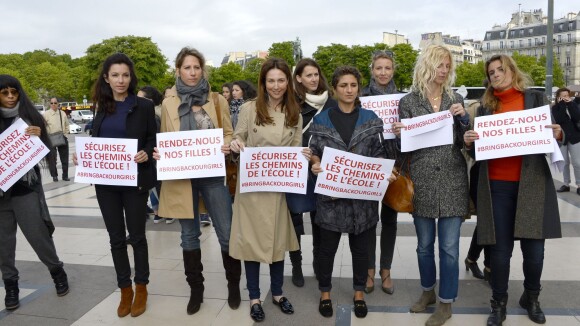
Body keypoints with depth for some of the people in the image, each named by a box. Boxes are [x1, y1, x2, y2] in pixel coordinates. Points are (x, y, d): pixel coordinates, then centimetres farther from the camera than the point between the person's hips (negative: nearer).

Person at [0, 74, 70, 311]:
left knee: (39, 235, 4)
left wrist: (38, 138, -18)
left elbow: (46, 155, 0)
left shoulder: (31, 117, -1)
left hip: (26, 189, -1)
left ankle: (57, 271, 25)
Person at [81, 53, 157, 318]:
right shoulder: (102, 106, 10)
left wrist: (146, 154, -22)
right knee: (116, 237, 10)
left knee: (136, 235, 7)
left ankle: (141, 287, 24)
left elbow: (153, 140, -3)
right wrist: (82, 156, -5)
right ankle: (125, 289, 24)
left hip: (134, 180, -4)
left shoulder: (143, 105, -2)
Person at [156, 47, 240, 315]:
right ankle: (196, 289, 27)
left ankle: (233, 284, 24)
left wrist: (227, 146, -14)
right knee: (189, 235, 11)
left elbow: (228, 133, 7)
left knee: (226, 233, 2)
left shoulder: (217, 100, 4)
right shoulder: (168, 103, 5)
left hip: (212, 174, -1)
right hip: (181, 177, 1)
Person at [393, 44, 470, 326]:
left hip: (452, 181, 1)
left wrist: (463, 118, -9)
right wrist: (398, 134, -17)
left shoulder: (456, 100, 6)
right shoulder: (408, 101, 0)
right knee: (424, 244, 14)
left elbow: (464, 143, 6)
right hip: (422, 182, 0)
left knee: (449, 247, 4)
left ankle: (446, 303, 21)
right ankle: (427, 291, 36)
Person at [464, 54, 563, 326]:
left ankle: (531, 298, 29)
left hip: (532, 184, -1)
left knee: (534, 249, 4)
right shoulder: (486, 107, 10)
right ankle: (499, 304, 21)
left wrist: (558, 135, -14)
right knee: (500, 249, 4)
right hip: (497, 186, 1)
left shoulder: (536, 99, 6)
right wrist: (469, 143, -10)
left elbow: (552, 137, 8)